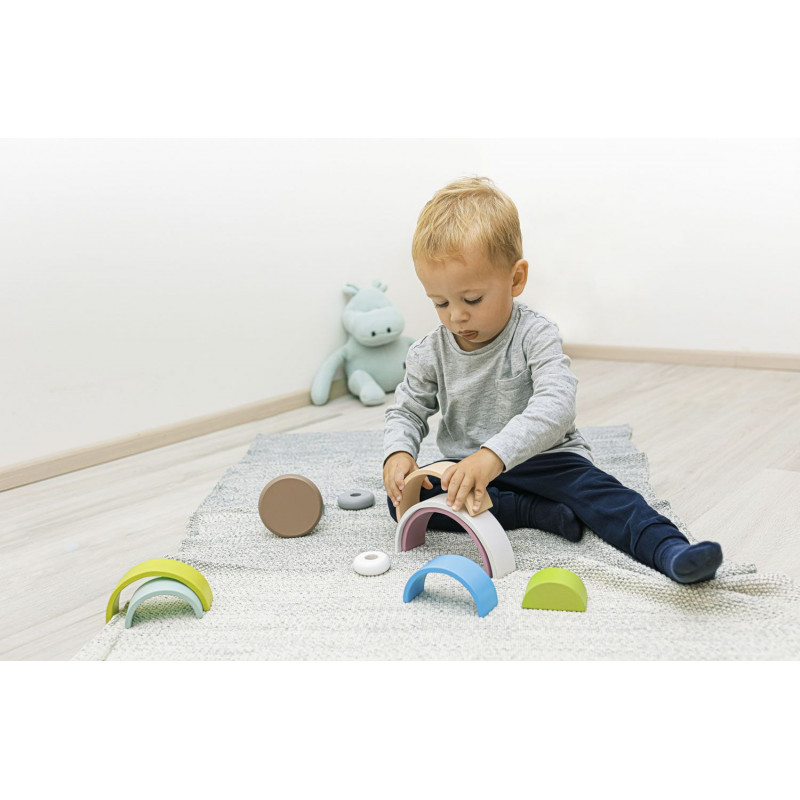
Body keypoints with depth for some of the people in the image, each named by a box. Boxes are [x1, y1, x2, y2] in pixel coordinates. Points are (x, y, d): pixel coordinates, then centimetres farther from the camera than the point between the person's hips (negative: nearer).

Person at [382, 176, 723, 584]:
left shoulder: (535, 336, -17)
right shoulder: (430, 353, -4)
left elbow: (555, 406, -32)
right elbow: (406, 410, 7)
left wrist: (494, 453, -48)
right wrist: (398, 452, -18)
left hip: (540, 459, -3)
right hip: (462, 468, 4)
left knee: (594, 487, -30)